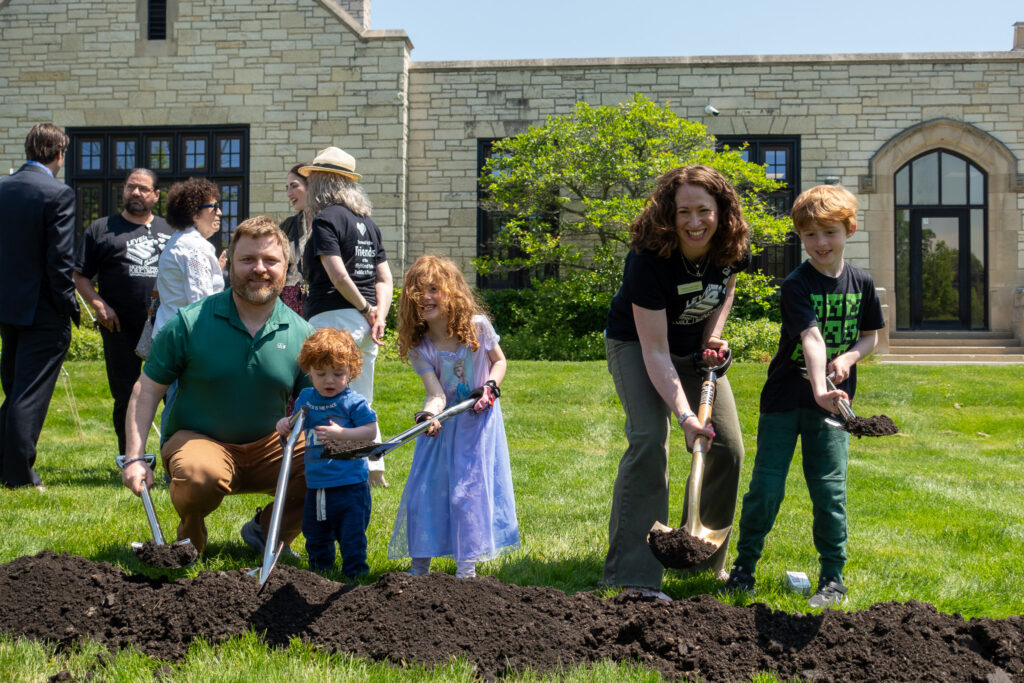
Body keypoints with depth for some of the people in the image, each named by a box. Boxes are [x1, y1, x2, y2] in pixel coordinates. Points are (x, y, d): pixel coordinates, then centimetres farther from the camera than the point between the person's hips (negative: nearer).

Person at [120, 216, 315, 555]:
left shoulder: (301, 334, -1)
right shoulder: (190, 323, -9)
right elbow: (147, 390, -4)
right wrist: (134, 458, -14)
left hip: (267, 447, 4)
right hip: (196, 439, -3)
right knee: (200, 476, -37)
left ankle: (267, 531, 9)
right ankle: (190, 537, 1)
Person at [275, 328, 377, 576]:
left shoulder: (354, 402, -10)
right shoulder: (305, 398, 8)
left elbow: (371, 430, -12)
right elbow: (297, 425, 20)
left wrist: (341, 434, -23)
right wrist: (285, 425, -3)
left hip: (350, 484, -6)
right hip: (316, 484, 6)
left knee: (351, 533, -2)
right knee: (315, 533, 18)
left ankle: (355, 573, 11)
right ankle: (319, 571, 34)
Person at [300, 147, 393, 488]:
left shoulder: (325, 219, -8)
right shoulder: (367, 221, 16)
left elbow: (338, 274, -17)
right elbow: (384, 278, 11)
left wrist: (365, 309, -7)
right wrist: (379, 313, 0)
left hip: (334, 316, -8)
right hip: (365, 321, 8)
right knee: (360, 399, 15)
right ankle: (373, 468, 18)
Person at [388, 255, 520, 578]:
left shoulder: (478, 326, -13)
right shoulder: (418, 346, -12)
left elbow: (499, 360, 5)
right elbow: (436, 393, -21)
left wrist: (490, 386, -13)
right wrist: (428, 415, -42)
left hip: (478, 420, -2)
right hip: (442, 422, 2)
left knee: (468, 490, -7)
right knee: (423, 489, 1)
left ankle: (466, 569, 3)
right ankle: (419, 569, 16)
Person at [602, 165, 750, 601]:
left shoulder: (734, 246, -19)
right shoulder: (649, 257, -35)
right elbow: (655, 352, -33)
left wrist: (713, 337, -9)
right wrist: (684, 414, -41)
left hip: (695, 348, 5)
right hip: (636, 343, -5)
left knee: (727, 447, -1)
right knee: (649, 439, -24)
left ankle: (706, 559, 19)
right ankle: (632, 574, -22)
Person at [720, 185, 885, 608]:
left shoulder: (861, 282, 2)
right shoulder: (796, 285, -12)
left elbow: (871, 333, 15)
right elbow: (812, 337, -26)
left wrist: (850, 357, -7)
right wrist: (819, 392, -40)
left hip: (832, 401, 3)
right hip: (785, 399, -2)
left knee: (830, 490, -1)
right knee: (765, 488, -1)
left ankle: (833, 577, 13)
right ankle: (744, 565, 19)